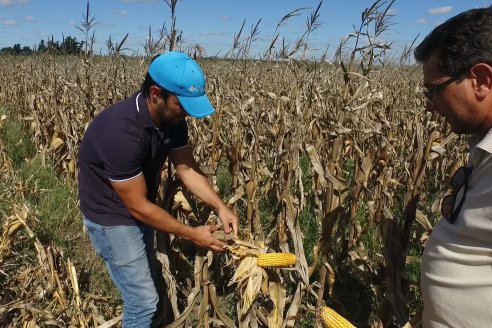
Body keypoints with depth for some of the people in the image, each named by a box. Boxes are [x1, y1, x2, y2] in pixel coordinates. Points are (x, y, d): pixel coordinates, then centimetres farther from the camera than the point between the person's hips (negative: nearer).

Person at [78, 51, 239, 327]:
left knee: (141, 285, 24)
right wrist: (191, 234, -22)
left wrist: (220, 206, -17)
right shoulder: (120, 132, -36)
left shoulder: (172, 118, -12)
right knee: (144, 299, 0)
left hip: (141, 209, 8)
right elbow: (138, 206, -28)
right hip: (112, 216, -7)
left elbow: (187, 167, -3)